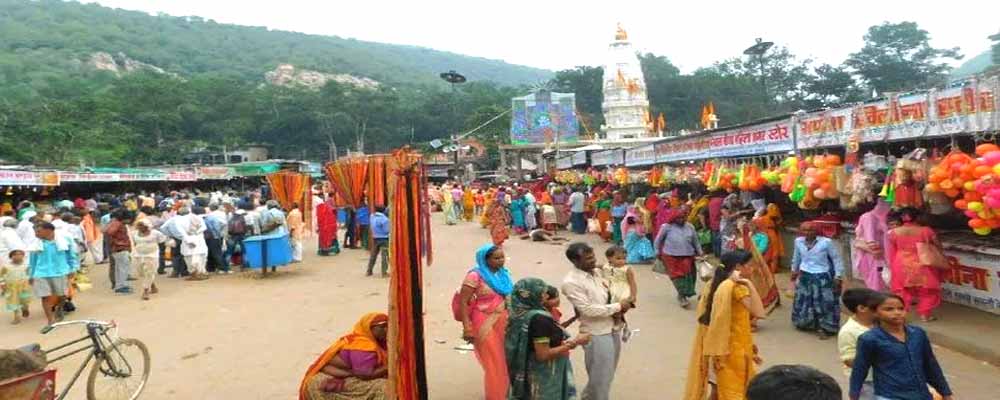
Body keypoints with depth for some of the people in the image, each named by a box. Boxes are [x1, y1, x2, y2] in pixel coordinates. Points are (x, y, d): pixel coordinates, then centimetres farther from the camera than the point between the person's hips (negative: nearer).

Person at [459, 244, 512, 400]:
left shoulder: (502, 273, 4)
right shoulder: (475, 276, -18)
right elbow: (463, 302, -18)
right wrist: (467, 328, -21)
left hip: (502, 322, 7)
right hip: (485, 324, -6)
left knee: (505, 360, 16)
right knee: (494, 362, 3)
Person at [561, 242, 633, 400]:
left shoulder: (595, 272, 4)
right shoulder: (571, 282, -20)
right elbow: (588, 310, -23)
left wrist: (621, 306, -5)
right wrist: (618, 306, -17)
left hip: (613, 329, 8)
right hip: (596, 335, -8)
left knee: (607, 375, 23)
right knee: (600, 379, 5)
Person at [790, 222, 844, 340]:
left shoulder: (826, 242, -16)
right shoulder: (798, 241, -2)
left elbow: (836, 259, -8)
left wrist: (837, 276, -9)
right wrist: (794, 270, 25)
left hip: (822, 277, -4)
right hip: (805, 276, 4)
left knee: (824, 302, 1)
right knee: (803, 301, 14)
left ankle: (824, 328, 11)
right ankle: (807, 324, 34)